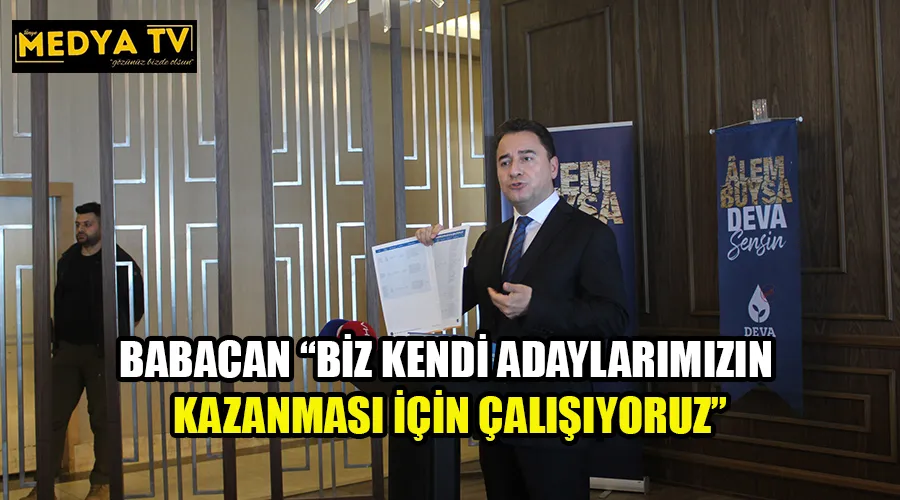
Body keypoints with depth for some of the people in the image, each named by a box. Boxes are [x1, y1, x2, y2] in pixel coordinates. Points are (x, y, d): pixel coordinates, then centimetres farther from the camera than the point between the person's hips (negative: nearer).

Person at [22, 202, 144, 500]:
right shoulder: (67, 259, 9)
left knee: (102, 419, 3)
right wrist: (56, 339, 7)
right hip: (66, 350, 5)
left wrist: (121, 336, -2)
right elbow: (59, 300, 15)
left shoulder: (119, 261, -6)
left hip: (101, 352, -5)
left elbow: (138, 303, -2)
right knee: (54, 417, 5)